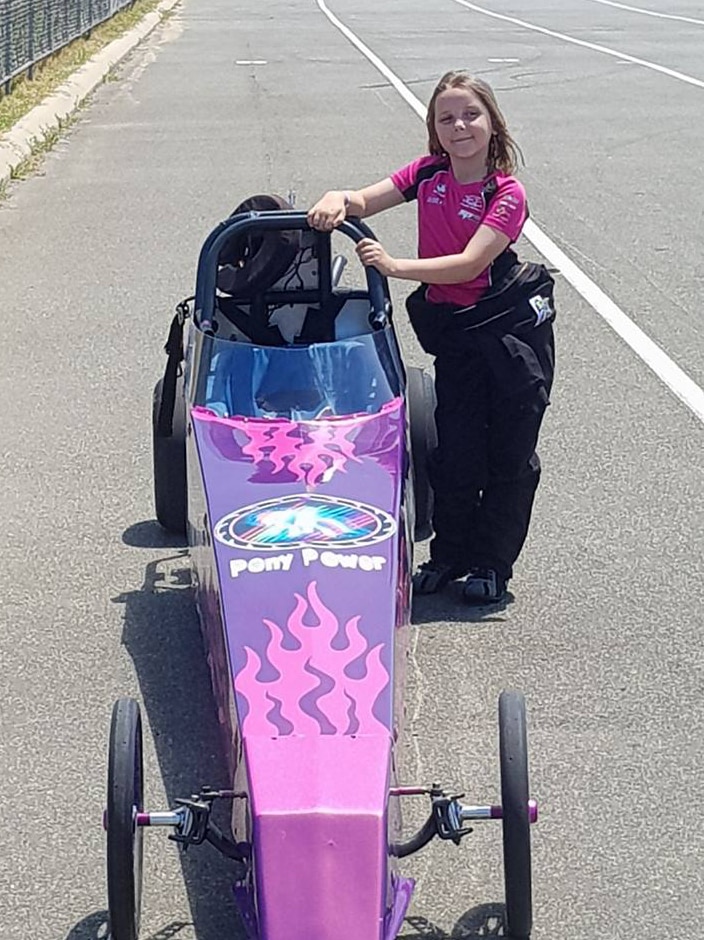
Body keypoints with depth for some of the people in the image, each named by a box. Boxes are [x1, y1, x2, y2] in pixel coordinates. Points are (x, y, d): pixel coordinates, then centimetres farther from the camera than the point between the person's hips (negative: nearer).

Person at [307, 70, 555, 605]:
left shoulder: (507, 194, -14)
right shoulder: (428, 174, 1)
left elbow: (469, 263, -24)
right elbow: (362, 203, -1)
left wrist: (395, 266, -30)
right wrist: (337, 199, -24)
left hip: (512, 323, -4)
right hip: (452, 329, 4)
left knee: (510, 453, 5)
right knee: (456, 449, 7)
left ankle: (492, 564, 18)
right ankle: (449, 556, 22)